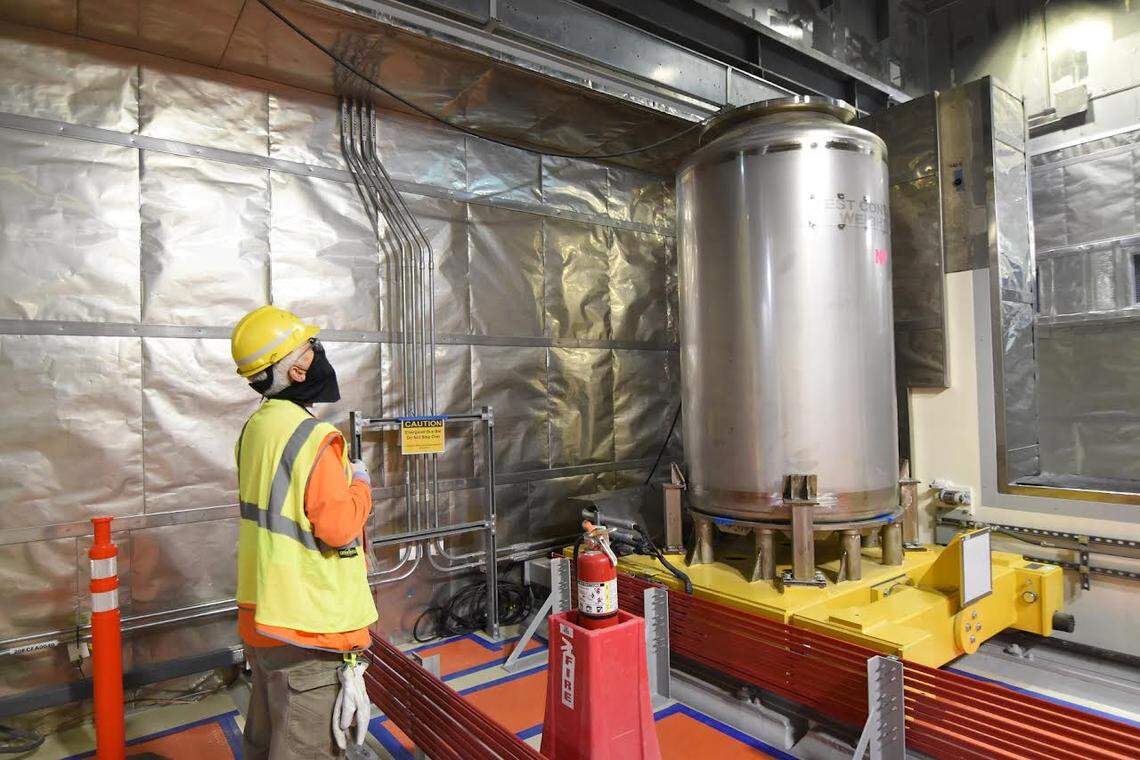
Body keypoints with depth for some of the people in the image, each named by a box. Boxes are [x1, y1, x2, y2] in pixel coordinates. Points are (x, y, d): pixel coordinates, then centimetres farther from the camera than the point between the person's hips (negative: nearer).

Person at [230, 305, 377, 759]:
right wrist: (359, 483, -7)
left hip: (259, 618, 9)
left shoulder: (254, 429, 5)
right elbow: (340, 528, -23)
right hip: (307, 629, -9)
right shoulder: (312, 437, -23)